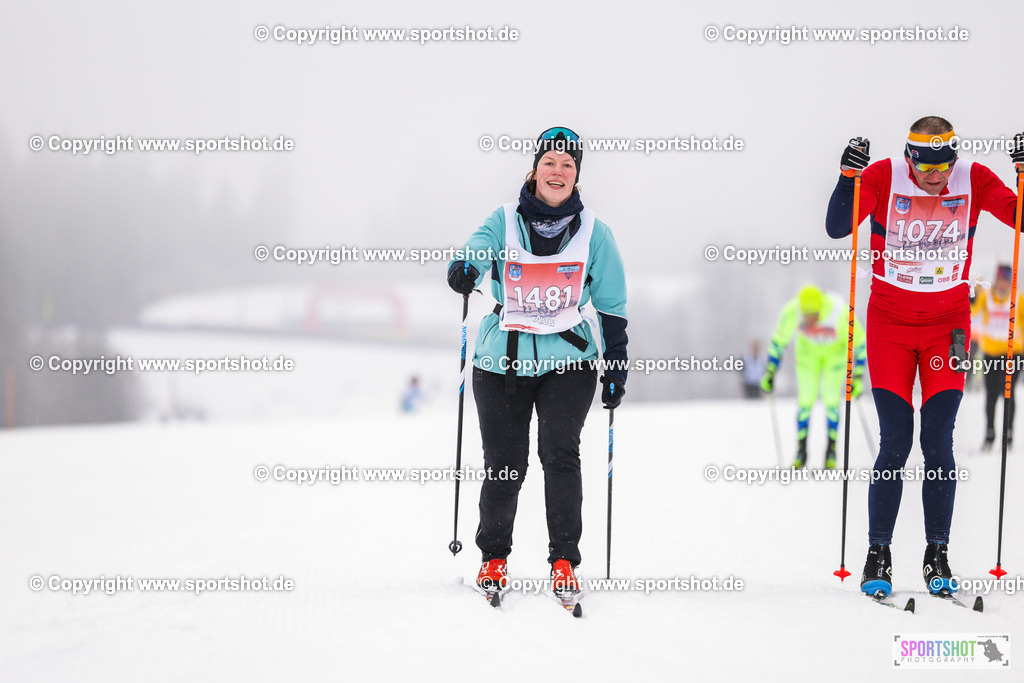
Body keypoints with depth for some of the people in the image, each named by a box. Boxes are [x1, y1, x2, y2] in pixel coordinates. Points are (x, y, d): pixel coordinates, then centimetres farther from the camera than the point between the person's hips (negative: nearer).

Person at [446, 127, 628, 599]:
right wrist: (464, 271, -41)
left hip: (568, 360, 0)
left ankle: (564, 560, -9)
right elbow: (478, 251, -17)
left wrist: (617, 368, 5)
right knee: (504, 463, 2)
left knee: (560, 452, -17)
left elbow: (611, 306, 8)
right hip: (503, 360, 0)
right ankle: (494, 557, 22)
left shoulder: (593, 232, 3)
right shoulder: (504, 222, 2)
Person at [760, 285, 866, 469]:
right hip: (807, 350, 2)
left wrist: (858, 377, -22)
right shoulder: (791, 312, -32)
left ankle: (831, 449, 4)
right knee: (805, 399, -5)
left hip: (836, 351, -2)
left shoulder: (841, 312, -37)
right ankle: (801, 451, 9)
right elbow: (778, 341, -14)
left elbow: (860, 343, -21)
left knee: (831, 398, -12)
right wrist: (770, 372, -13)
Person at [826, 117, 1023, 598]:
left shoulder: (973, 179, -7)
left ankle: (937, 556, 6)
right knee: (895, 443, -5)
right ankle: (878, 556, 5)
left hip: (947, 323, 1)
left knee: (938, 443, -5)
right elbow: (836, 228, -17)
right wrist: (848, 177, -32)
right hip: (889, 322, -1)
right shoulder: (883, 177, -11)